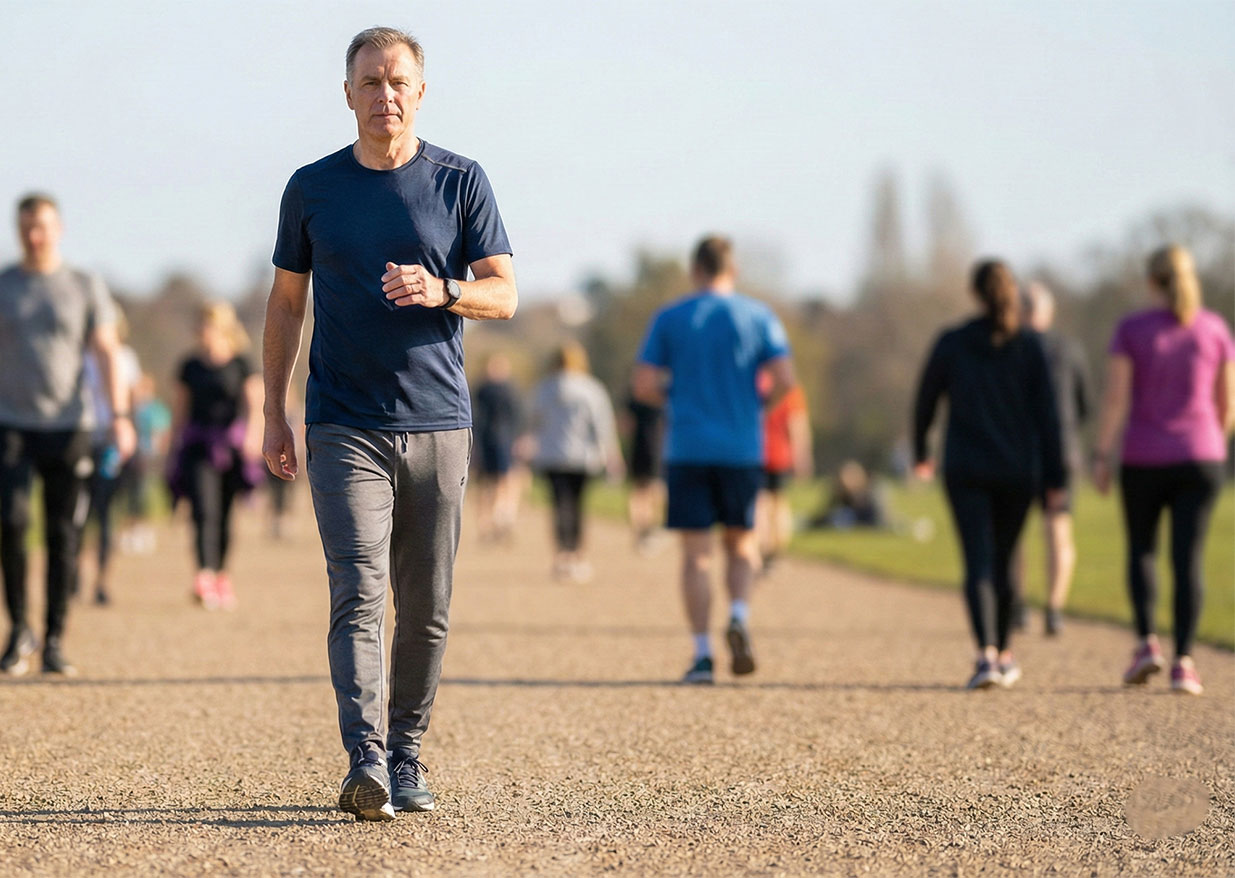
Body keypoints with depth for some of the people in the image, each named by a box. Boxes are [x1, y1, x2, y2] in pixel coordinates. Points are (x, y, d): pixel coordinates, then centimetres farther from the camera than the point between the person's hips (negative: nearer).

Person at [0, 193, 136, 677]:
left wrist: (120, 415, -8)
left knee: (63, 534, -1)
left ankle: (54, 641, 6)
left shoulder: (86, 287, 7)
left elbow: (107, 352, 4)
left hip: (69, 427, 0)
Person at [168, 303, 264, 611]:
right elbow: (180, 408, 14)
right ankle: (204, 577, -30)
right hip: (198, 446, 0)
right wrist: (175, 446, 14)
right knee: (204, 510, -16)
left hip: (232, 444, 0)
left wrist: (252, 434, -19)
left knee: (224, 515, 7)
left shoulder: (240, 364, 3)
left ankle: (223, 576, 25)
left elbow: (254, 401, -3)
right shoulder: (191, 366, 8)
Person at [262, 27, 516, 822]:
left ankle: (408, 758, 19)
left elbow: (505, 294, 1)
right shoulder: (312, 188, 6)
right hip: (344, 426, -1)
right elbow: (286, 303, 13)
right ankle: (366, 765, -22)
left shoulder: (461, 182, 4)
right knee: (359, 593, -14)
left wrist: (441, 291, -20)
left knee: (427, 607, 5)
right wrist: (274, 416, 8)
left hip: (438, 425, 1)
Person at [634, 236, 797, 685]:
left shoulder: (669, 318, 2)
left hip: (687, 448, 0)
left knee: (696, 553, 2)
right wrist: (758, 404, 12)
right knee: (742, 542, 15)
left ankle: (702, 654, -3)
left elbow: (644, 385, -2)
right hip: (742, 447, 1)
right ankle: (739, 616, -11)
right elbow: (785, 380, -7)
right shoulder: (759, 317, 3)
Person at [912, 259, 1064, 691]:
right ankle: (1004, 653, 29)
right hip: (1018, 470, 1)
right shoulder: (1029, 345, -3)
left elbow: (925, 402, 6)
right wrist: (1054, 480, -2)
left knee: (979, 562, -6)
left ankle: (987, 653, -25)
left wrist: (920, 453, 24)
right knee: (1003, 559, 18)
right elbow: (1046, 413, -5)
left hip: (966, 469, -1)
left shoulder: (951, 343, -2)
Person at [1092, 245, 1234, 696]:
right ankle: (1183, 662, -10)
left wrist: (1101, 457, -5)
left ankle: (1147, 642, 0)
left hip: (1143, 460, -1)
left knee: (1141, 550, 17)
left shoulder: (1131, 329, -5)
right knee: (1188, 559, 0)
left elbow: (1115, 397, -9)